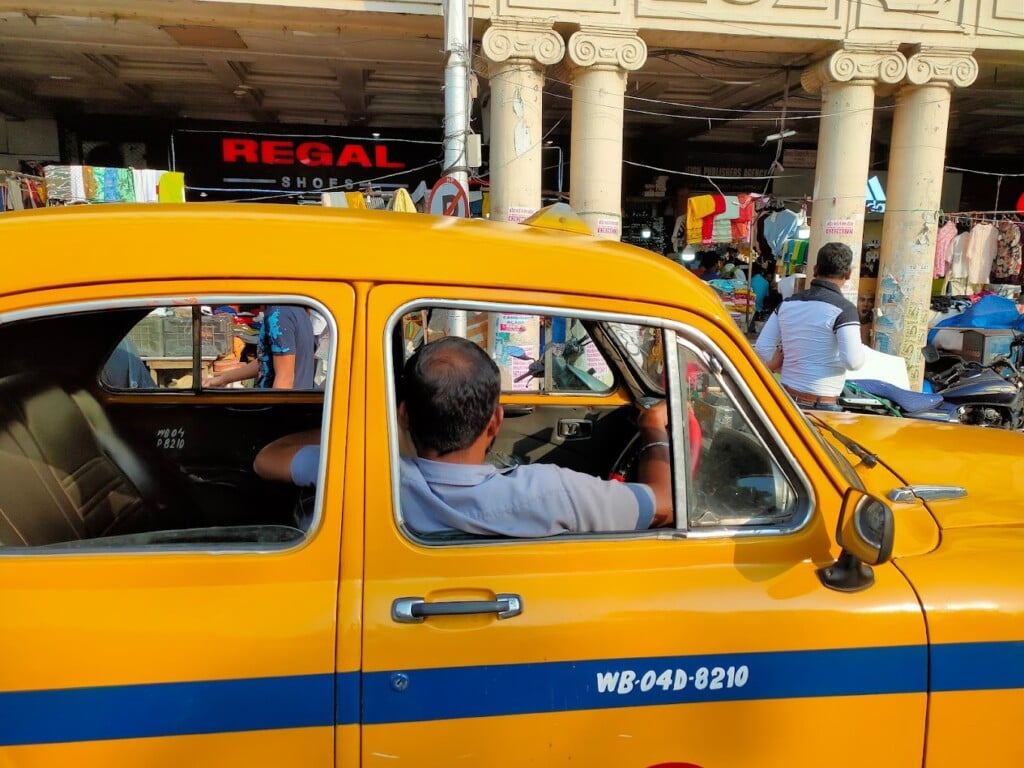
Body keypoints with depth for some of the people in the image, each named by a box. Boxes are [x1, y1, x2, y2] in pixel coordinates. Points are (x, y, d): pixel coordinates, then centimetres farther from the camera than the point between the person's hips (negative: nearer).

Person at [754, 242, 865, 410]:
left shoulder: (787, 303, 5)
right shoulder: (843, 308, -12)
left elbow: (762, 348, 7)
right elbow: (853, 362, -19)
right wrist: (859, 346, 2)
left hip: (787, 399, 6)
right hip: (820, 406, -6)